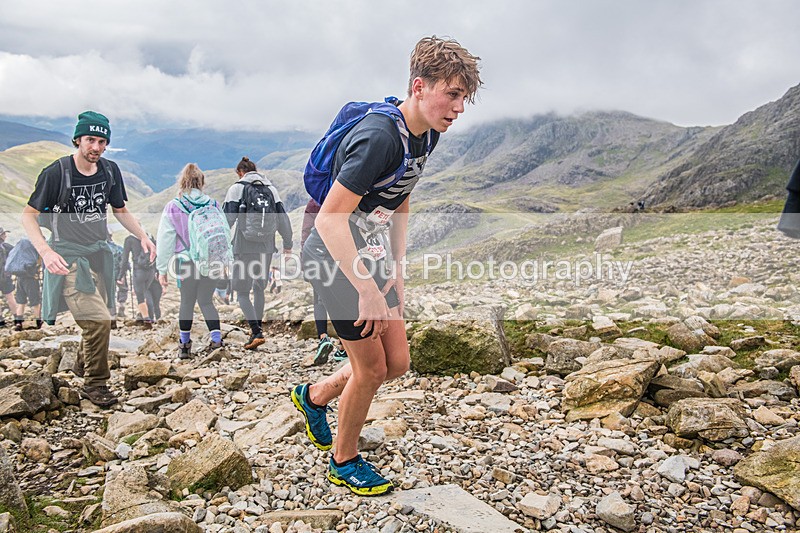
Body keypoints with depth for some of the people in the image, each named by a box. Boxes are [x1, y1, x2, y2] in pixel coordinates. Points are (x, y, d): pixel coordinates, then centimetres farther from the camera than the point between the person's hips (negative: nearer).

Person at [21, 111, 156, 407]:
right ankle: (94, 384, 2)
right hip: (68, 258, -6)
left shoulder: (110, 171, 3)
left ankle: (83, 365, 45)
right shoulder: (57, 173, -13)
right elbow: (29, 215, -9)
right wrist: (45, 251, -24)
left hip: (100, 253, 6)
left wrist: (142, 236, 1)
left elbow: (120, 210, 16)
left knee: (97, 317, 17)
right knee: (98, 319, -17)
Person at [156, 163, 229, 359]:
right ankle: (216, 337, 0)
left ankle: (185, 344, 22)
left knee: (187, 302, 14)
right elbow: (225, 232, 5)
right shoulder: (213, 205, 0)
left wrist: (162, 269, 4)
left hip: (187, 264, -2)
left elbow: (165, 241, -2)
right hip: (213, 264, 2)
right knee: (206, 300, 15)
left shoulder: (173, 208, -5)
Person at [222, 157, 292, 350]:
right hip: (267, 247, 5)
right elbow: (283, 219, 10)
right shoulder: (271, 189, 11)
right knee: (259, 288, 19)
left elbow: (227, 218, -8)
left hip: (245, 247, -4)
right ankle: (257, 330, 23)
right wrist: (287, 244, 17)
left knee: (242, 291, 2)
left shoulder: (237, 188, -1)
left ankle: (256, 332, -10)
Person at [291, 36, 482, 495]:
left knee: (397, 363, 9)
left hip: (371, 257, 8)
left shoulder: (427, 135, 2)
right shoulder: (379, 138, -28)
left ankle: (315, 396, 34)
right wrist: (368, 291, -27)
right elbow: (330, 220, -30)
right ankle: (344, 462, 25)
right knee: (372, 367, 0)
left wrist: (396, 272, 9)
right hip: (335, 256, -8)